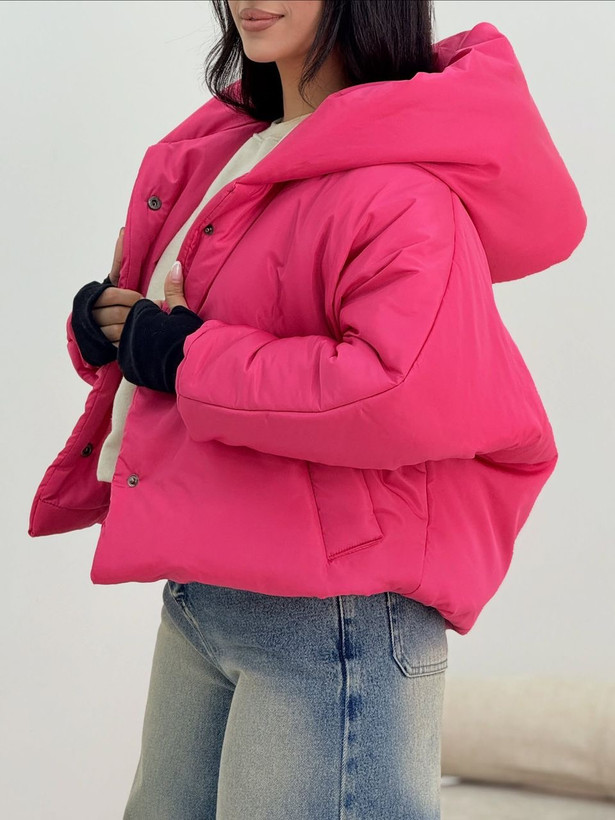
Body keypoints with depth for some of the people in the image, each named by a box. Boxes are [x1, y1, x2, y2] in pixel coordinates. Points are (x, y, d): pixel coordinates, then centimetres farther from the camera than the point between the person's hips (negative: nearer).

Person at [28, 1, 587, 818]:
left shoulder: (402, 191, -17)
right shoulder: (219, 149, 10)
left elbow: (414, 395, -31)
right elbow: (151, 309, 22)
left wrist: (183, 355, -20)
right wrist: (102, 318, -4)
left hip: (334, 622, -9)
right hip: (196, 597, 9)